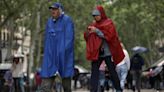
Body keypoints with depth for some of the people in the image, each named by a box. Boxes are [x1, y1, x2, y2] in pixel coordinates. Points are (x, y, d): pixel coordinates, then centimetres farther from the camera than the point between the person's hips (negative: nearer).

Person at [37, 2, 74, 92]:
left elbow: (69, 37, -10)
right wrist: (46, 51, 13)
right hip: (50, 53, 5)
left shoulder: (67, 20, -3)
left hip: (63, 54, -5)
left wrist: (64, 51, -18)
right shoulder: (49, 21, 16)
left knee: (66, 76, 5)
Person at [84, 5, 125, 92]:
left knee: (112, 72, 5)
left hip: (107, 52, -4)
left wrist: (96, 31, -16)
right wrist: (88, 32, -9)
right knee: (94, 72, -7)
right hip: (96, 53, 4)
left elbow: (109, 35, -14)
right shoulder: (93, 24, 12)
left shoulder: (109, 23, -1)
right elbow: (87, 37, 13)